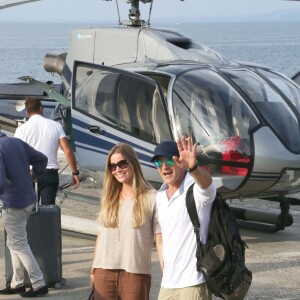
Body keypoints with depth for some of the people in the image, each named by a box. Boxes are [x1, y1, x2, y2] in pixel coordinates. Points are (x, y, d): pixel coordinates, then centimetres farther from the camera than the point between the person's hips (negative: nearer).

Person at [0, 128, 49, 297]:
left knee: (19, 245, 3)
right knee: (14, 243, 19)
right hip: (29, 199, 9)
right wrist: (33, 176, 18)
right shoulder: (16, 142, 6)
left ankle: (39, 285, 5)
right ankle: (17, 283, 25)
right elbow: (41, 159, 13)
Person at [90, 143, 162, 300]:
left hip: (136, 272, -4)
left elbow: (160, 239, -5)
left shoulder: (151, 197, -3)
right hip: (104, 271, 5)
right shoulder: (109, 197, 14)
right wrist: (93, 269, 16)